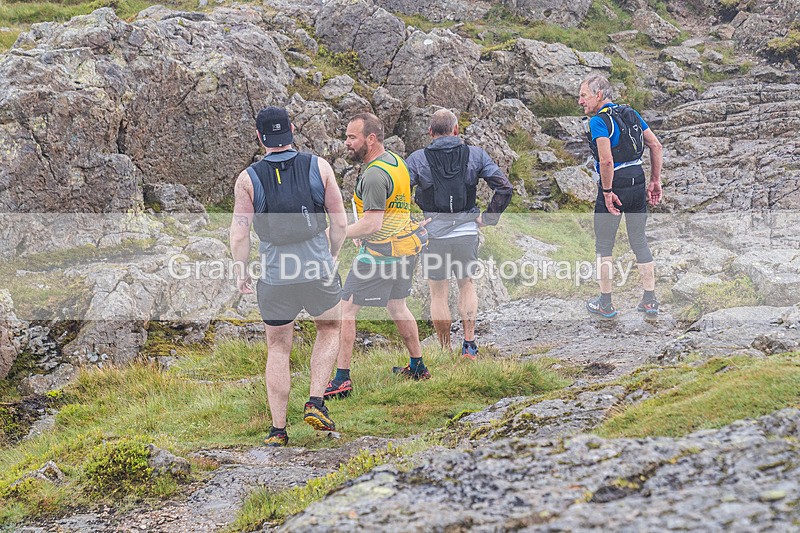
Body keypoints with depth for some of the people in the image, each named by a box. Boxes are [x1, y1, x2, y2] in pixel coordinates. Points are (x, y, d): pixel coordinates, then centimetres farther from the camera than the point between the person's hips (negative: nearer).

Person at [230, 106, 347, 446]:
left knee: (278, 348, 16)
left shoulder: (248, 179, -6)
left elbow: (239, 235, -7)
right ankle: (316, 404, 11)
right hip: (319, 271, 0)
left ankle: (278, 429, 16)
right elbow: (340, 221, 0)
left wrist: (240, 274, 8)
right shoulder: (319, 167, -3)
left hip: (275, 276, 0)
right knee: (329, 329, 26)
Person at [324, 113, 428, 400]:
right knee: (397, 306, 24)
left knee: (345, 310, -5)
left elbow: (372, 224, -26)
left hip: (378, 255, -10)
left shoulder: (375, 175, -21)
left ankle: (342, 379, -5)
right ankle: (417, 366, 33)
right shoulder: (395, 160, 9)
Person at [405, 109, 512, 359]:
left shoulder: (418, 159, -4)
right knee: (466, 284, 21)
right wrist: (488, 218, 3)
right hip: (467, 232, 2)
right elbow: (505, 188, -5)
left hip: (434, 234, -1)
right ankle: (469, 343, 10)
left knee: (438, 293, 11)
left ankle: (445, 352, 15)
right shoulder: (475, 155, -1)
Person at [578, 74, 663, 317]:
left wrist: (607, 192, -15)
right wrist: (655, 181, 13)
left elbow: (606, 160, -25)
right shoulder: (630, 113, 10)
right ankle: (650, 300, 15)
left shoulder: (599, 121, -13)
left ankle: (605, 303, 12)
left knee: (603, 245, 7)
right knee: (640, 241, 14)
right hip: (638, 183, 7)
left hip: (614, 187, -7)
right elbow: (656, 145, 10)